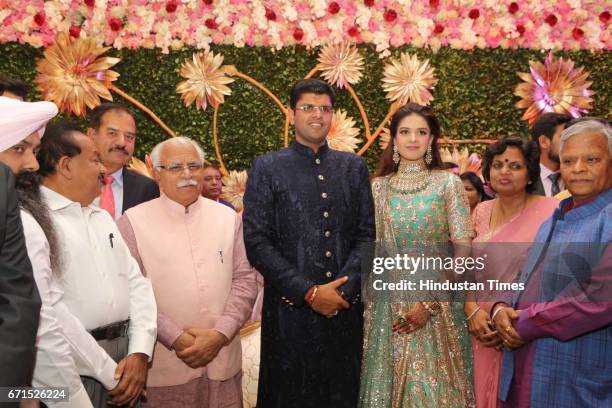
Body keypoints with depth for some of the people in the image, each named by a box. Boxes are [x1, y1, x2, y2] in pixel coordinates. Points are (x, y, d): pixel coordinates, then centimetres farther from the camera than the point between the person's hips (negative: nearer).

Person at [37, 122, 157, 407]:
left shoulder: (102, 217, 14)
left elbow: (136, 282, 9)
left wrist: (140, 352, -5)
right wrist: (108, 373, -15)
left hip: (126, 353, 7)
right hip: (76, 366, -7)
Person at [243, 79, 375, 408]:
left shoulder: (353, 167, 10)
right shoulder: (267, 168, 1)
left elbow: (367, 234, 6)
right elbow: (256, 242, -6)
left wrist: (344, 288, -9)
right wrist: (309, 292, -12)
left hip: (346, 307, 3)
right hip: (290, 310, -2)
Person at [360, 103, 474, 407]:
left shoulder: (448, 183, -2)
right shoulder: (378, 186, 6)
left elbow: (463, 248, -6)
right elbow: (369, 247, 9)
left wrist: (431, 302, -11)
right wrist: (370, 302, 3)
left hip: (438, 303, -2)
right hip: (389, 304, 2)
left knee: (434, 383, 4)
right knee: (389, 381, 9)